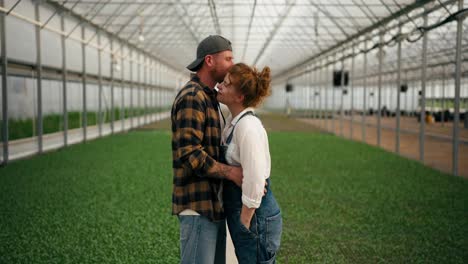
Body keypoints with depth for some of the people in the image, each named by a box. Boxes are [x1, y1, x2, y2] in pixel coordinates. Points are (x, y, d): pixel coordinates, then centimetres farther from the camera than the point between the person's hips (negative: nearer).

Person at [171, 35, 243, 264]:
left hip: (213, 202, 10)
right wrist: (233, 173, -22)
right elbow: (190, 155, -23)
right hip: (199, 205, -10)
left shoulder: (209, 98, 17)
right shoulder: (191, 97, -15)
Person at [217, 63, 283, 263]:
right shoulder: (234, 121, 7)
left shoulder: (248, 126, -21)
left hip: (256, 217, -9)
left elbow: (255, 181, -24)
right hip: (238, 213, 9)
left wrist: (245, 223, -17)